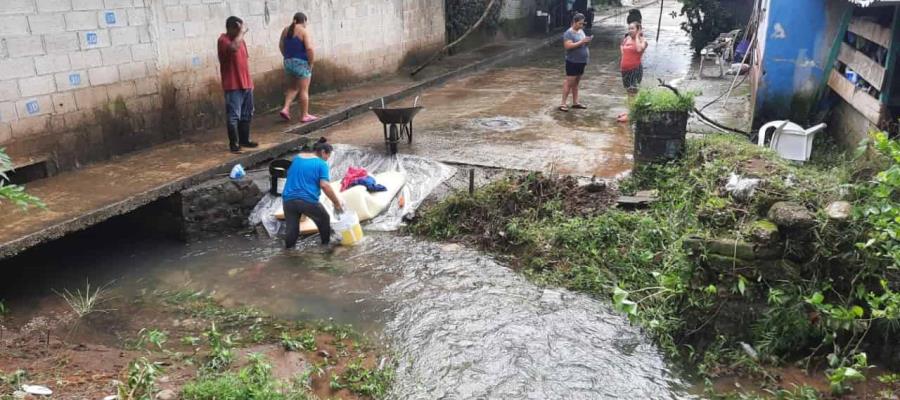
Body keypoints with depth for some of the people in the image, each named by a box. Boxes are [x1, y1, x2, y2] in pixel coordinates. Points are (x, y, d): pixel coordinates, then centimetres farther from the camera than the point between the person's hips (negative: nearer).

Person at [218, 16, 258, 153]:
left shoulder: (240, 39, 14)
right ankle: (234, 144, 1)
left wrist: (249, 80, 18)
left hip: (246, 84, 8)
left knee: (247, 115, 14)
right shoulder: (223, 40, -11)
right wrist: (241, 32, -22)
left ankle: (244, 140, 25)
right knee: (234, 116, -5)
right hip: (233, 86, -8)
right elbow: (233, 47, -35)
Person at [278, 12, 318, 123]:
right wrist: (311, 63, -12)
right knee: (304, 90, 2)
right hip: (302, 63, -7)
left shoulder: (286, 30, 8)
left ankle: (285, 108, 9)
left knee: (292, 87, 21)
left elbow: (281, 46, 15)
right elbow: (309, 49, -21)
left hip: (288, 62, 7)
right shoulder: (304, 31, -12)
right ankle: (304, 115, 7)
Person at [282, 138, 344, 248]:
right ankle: (326, 244, 32)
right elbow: (324, 185, -15)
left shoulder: (296, 158, 16)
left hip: (289, 199, 4)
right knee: (324, 220, 22)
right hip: (308, 200, -4)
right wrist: (336, 203, -9)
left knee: (292, 229, 12)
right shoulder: (321, 164, -3)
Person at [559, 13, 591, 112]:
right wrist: (581, 42, -25)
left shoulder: (581, 31, 13)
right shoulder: (569, 33, -13)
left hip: (581, 61, 8)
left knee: (576, 83, 14)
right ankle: (563, 103, -4)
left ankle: (575, 102, 20)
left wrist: (587, 41, 0)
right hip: (572, 62, -8)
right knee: (569, 82, -7)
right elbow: (568, 46, -24)